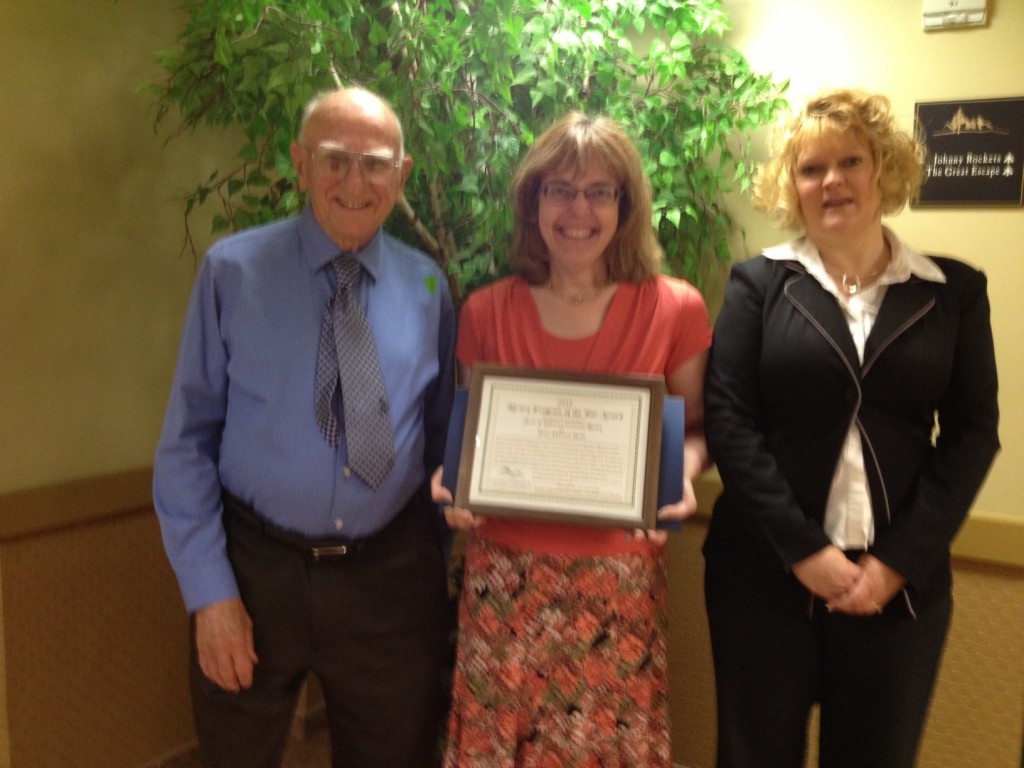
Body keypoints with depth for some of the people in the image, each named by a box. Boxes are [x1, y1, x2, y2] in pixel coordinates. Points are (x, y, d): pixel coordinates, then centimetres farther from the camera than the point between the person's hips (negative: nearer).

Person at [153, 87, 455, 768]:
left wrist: (448, 559, 6)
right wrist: (209, 589, -9)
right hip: (255, 566, -1)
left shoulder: (428, 285, 1)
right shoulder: (233, 271, -7)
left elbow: (443, 436, 8)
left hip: (392, 576, 2)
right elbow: (187, 438, -6)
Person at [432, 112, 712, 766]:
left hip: (621, 580, -1)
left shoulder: (675, 308, -2)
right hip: (505, 575, 1)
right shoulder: (486, 313, 2)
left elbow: (696, 428, 8)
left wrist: (683, 470, -13)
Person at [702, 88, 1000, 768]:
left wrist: (900, 560, -9)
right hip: (766, 572, -1)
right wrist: (802, 549, -13)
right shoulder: (758, 284, 1)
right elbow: (728, 420, -6)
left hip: (899, 580, 1)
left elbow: (973, 433, 1)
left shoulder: (954, 291, 5)